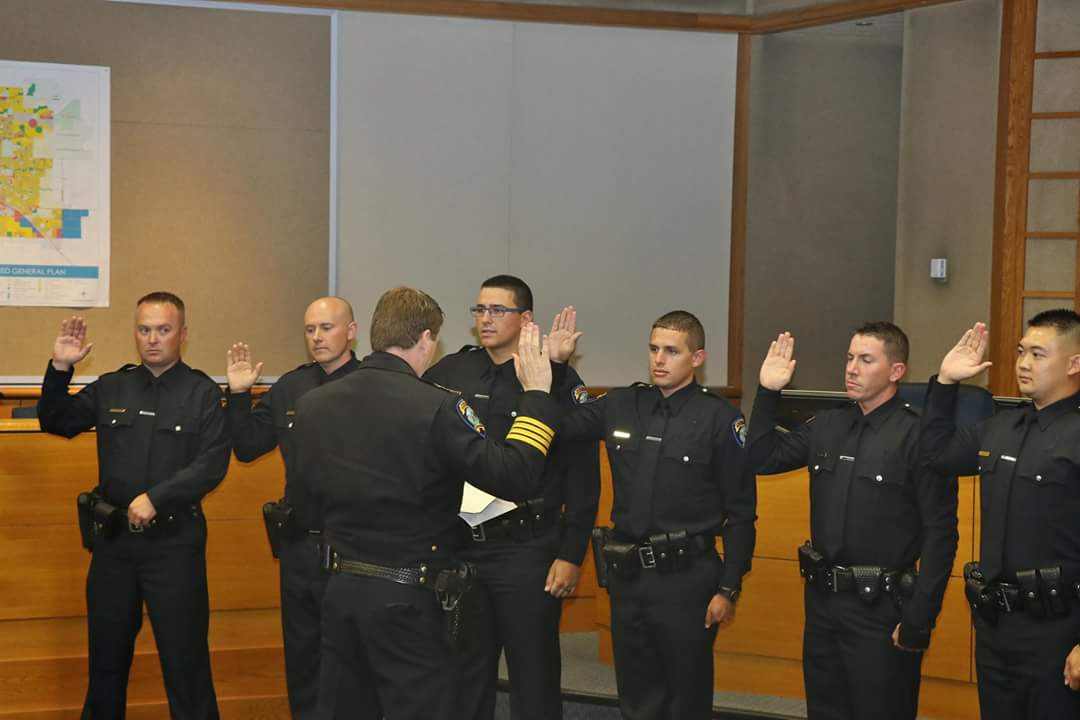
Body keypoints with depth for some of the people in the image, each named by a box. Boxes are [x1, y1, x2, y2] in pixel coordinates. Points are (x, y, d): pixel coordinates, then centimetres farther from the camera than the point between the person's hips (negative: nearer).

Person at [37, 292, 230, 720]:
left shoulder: (203, 393, -4)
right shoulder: (112, 388, 7)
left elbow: (213, 464, -13)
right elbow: (56, 423, 10)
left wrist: (155, 499, -21)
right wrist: (59, 369, -4)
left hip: (174, 541, -4)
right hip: (114, 540, 4)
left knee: (185, 660, 1)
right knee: (106, 656, 16)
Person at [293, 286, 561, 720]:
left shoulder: (311, 405, 1)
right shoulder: (434, 407, -17)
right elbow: (516, 478, -17)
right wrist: (536, 393, -8)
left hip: (340, 587, 6)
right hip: (405, 599, -6)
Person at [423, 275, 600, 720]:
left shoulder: (560, 381, -5)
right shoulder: (449, 373, 5)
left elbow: (582, 475, -6)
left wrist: (571, 555, -9)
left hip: (527, 550, -3)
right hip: (460, 546, 4)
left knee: (534, 677, 4)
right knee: (464, 675, 13)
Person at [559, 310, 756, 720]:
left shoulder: (720, 418, -9)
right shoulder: (620, 406, 3)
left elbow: (740, 512, -7)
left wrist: (729, 588, -9)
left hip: (687, 577, -4)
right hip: (626, 574, 4)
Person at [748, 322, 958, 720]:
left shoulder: (918, 435, -14)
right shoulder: (826, 426, 6)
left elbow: (940, 535, -15)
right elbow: (761, 459, 12)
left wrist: (919, 621, -16)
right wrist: (767, 391, 2)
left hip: (881, 610, -6)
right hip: (822, 599, 6)